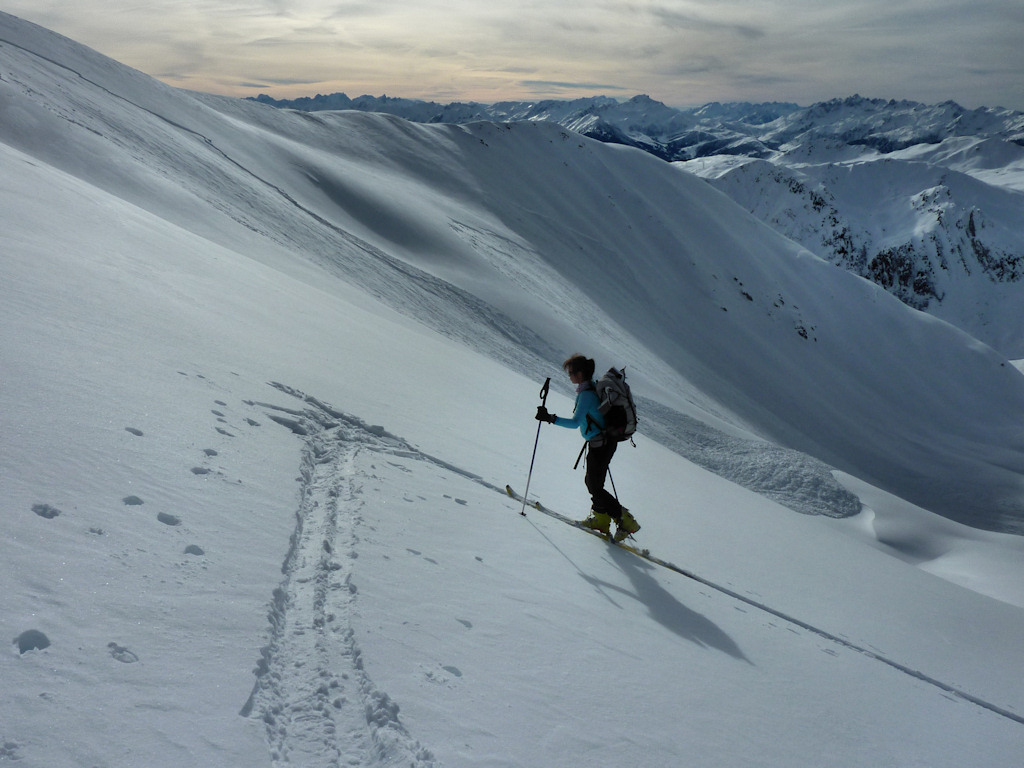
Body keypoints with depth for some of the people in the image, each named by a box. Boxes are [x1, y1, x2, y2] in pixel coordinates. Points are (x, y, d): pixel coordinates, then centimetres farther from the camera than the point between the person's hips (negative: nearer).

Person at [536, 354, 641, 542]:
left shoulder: (586, 395, -22)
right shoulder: (594, 387, 7)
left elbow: (575, 422, -32)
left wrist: (550, 418, -33)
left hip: (599, 445, -9)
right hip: (606, 441, 9)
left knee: (595, 487, 0)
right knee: (593, 481, 20)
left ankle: (626, 521, 4)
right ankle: (601, 519, 30)